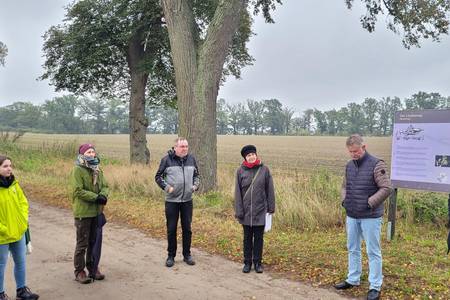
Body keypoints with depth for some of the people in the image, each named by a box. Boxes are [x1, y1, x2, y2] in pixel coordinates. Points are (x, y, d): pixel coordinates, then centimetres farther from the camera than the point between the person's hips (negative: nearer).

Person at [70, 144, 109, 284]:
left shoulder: (97, 170, 10)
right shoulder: (78, 170, -12)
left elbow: (104, 186, 9)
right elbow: (78, 191, -18)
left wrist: (103, 195, -13)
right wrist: (96, 197, -21)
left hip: (97, 212, 6)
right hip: (83, 213, -6)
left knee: (94, 242, 15)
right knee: (82, 243, 2)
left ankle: (92, 268, 28)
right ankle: (79, 271, 15)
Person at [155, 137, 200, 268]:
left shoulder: (191, 159, 4)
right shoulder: (167, 159, -6)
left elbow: (196, 175, 17)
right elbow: (158, 176, 1)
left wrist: (195, 185, 0)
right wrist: (166, 187, -13)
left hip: (187, 200, 3)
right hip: (171, 200, -3)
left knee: (187, 228, 10)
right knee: (171, 229, 6)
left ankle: (187, 255, 24)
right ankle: (171, 256, 21)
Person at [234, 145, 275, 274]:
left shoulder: (264, 170, -3)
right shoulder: (240, 171, -3)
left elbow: (270, 190, 2)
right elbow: (237, 192, -2)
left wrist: (271, 207, 1)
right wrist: (238, 211, -5)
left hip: (260, 211, 0)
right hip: (246, 211, 0)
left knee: (259, 238, 10)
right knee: (247, 238, 11)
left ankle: (257, 262, 23)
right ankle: (247, 262, 23)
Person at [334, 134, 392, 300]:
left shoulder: (376, 164, -12)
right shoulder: (349, 165, 8)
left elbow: (386, 188, -15)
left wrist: (369, 203, -18)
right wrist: (344, 200, 4)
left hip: (370, 217, -6)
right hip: (352, 216, 7)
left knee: (373, 252, 3)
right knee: (353, 249, 16)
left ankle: (375, 287, 13)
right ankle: (353, 279, 31)